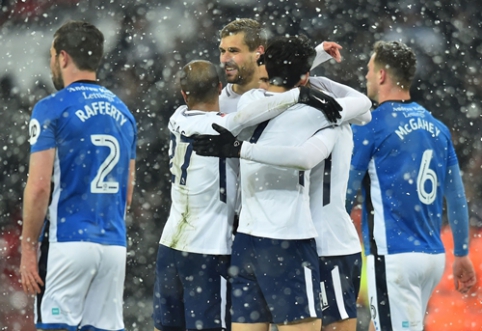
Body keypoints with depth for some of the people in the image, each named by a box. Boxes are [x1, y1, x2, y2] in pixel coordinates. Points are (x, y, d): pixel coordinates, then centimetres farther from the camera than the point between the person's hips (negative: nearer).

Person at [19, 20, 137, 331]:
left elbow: (39, 187, -11)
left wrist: (28, 249, -6)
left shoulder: (52, 108, -6)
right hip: (114, 244, 6)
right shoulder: (122, 111, 15)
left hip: (67, 243, -6)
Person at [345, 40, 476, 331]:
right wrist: (462, 254, 22)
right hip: (434, 255, 7)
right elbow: (457, 196, 15)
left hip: (394, 256, -7)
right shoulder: (436, 127, 12)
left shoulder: (369, 127, -7)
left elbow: (345, 194, -5)